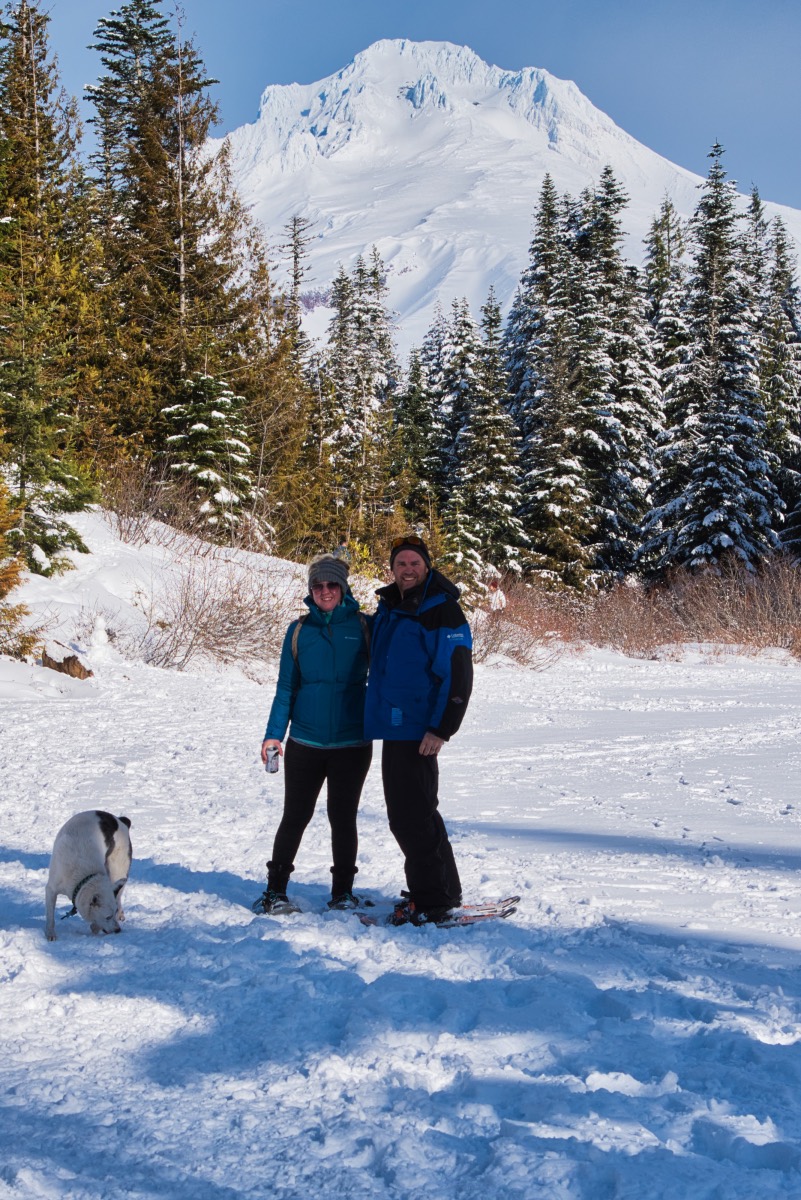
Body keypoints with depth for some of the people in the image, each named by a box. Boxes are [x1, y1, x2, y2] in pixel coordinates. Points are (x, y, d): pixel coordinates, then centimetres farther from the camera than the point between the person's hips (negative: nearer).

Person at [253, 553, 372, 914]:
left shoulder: (363, 626, 1)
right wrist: (274, 733, 2)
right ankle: (275, 891, 17)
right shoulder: (299, 630, 6)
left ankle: (343, 892, 17)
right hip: (304, 742, 1)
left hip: (351, 743, -1)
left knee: (342, 818, 3)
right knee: (294, 817, 5)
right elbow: (286, 688, 10)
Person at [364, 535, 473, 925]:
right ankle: (444, 889, 27)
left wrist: (440, 729, -21)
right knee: (408, 813, 16)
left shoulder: (442, 611, -12)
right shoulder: (388, 608, 14)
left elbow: (458, 676, -17)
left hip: (418, 731, -9)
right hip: (393, 726, 9)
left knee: (411, 816, -7)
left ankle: (432, 899, 3)